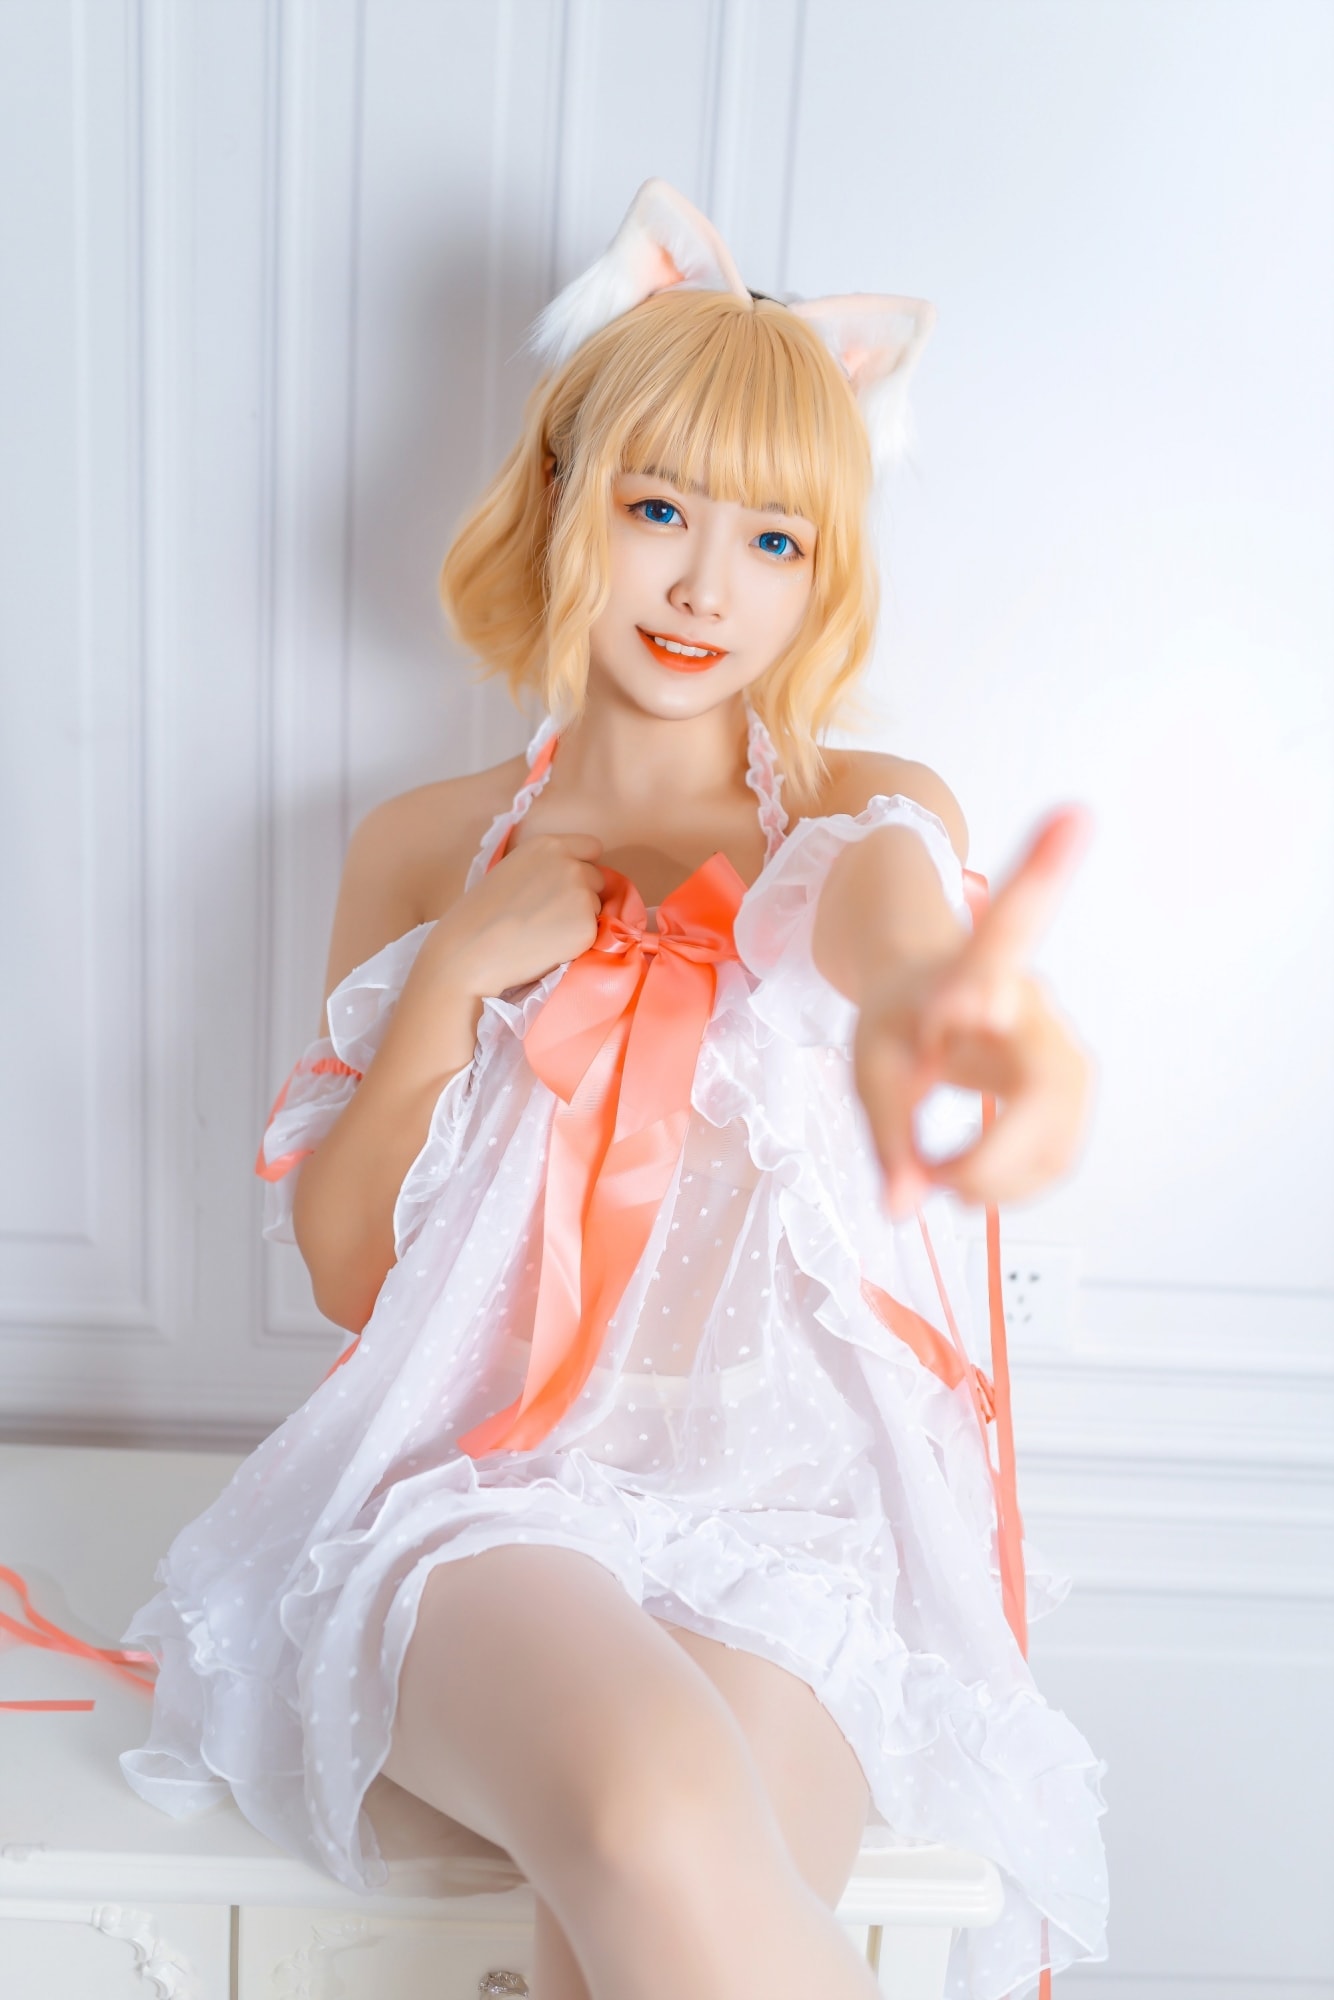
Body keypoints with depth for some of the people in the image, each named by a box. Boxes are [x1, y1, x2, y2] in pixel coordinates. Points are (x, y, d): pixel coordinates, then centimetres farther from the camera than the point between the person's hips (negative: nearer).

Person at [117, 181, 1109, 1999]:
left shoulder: (873, 813, 10)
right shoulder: (423, 850, 12)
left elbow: (890, 912, -20)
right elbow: (342, 1271, 10)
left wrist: (929, 1000, -47)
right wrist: (456, 972, -6)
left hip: (794, 1502, 0)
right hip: (487, 1479, 1)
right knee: (657, 1826, -32)